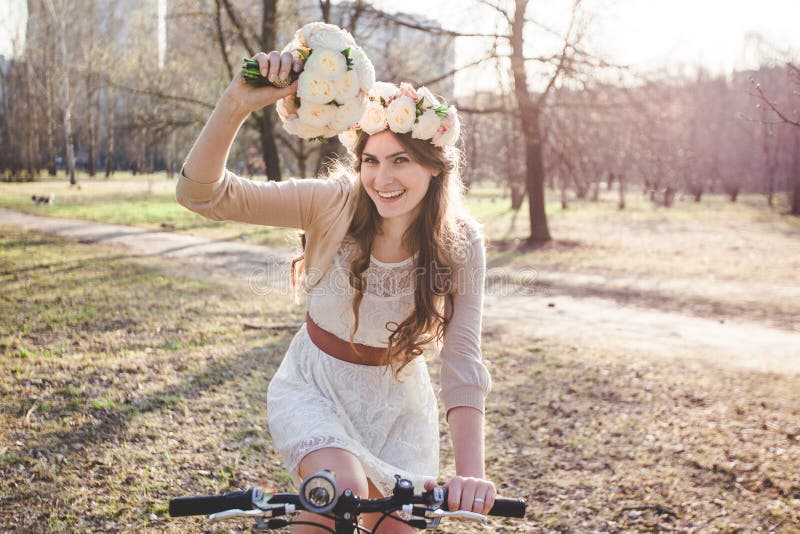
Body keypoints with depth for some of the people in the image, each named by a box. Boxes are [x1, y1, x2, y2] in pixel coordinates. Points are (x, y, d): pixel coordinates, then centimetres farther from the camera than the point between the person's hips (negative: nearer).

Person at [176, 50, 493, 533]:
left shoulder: (461, 243, -17)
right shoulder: (333, 204, -21)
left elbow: (463, 361, -24)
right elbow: (203, 195, -28)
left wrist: (471, 472, -36)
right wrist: (235, 106, -46)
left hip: (397, 402, 2)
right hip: (316, 387, -2)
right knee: (344, 488, -29)